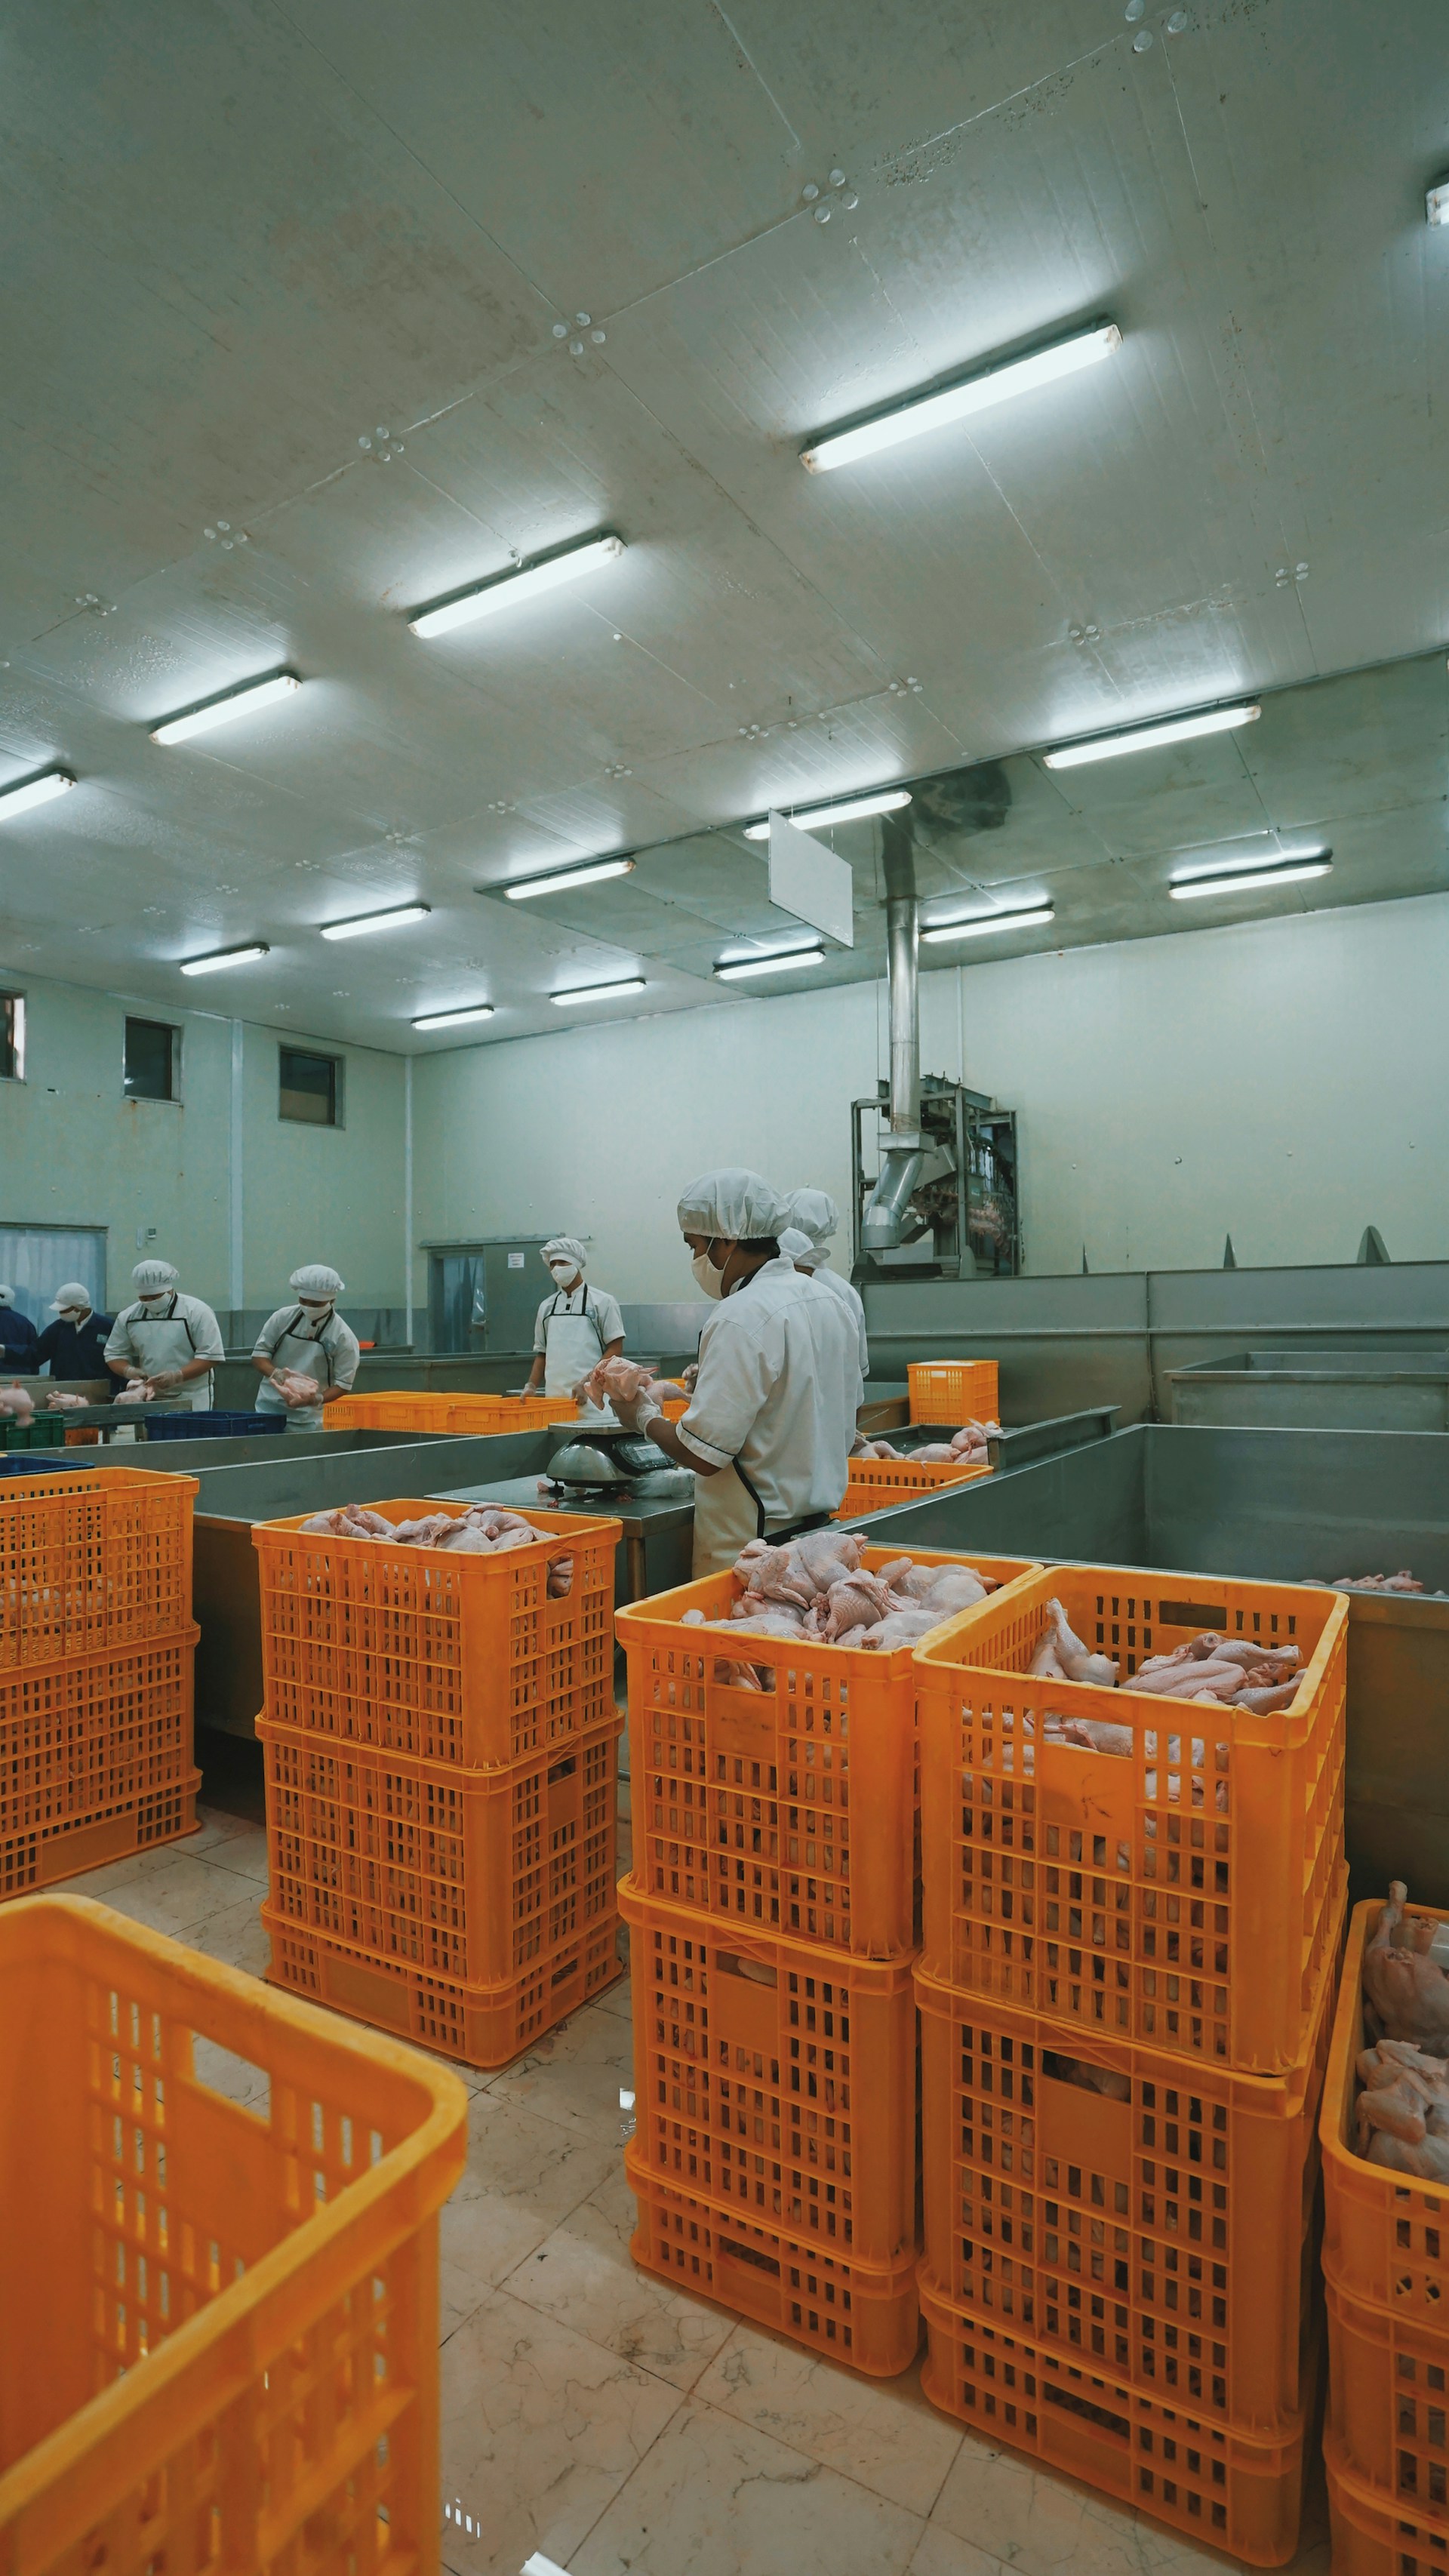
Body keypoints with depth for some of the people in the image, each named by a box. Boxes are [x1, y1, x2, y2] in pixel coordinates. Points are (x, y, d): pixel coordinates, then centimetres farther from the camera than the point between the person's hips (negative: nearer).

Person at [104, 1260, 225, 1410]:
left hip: (191, 1400, -4)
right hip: (148, 1399, 4)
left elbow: (210, 1355, -12)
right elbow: (114, 1354, 14)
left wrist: (177, 1377, -24)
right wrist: (129, 1370, -8)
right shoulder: (128, 1316, 6)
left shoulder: (197, 1312, -9)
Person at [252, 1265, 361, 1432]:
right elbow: (259, 1355, 1)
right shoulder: (283, 1318, -3)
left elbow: (343, 1383, -8)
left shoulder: (343, 1337, -10)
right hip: (268, 1408, 2)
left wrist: (318, 1399, -26)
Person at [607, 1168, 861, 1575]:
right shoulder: (828, 1301, 6)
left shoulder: (740, 1320, -21)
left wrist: (644, 1416, -3)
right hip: (820, 1522, 9)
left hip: (753, 1542, -9)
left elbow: (702, 1455, -22)